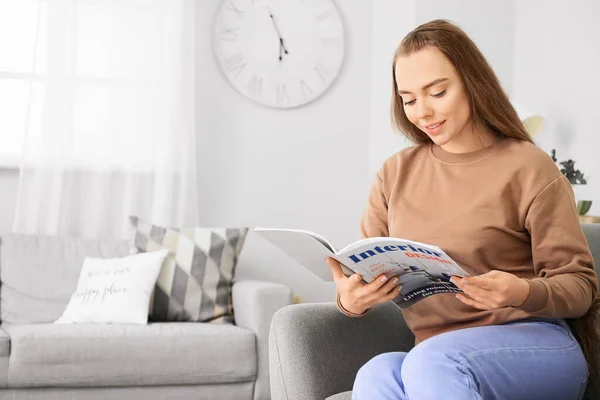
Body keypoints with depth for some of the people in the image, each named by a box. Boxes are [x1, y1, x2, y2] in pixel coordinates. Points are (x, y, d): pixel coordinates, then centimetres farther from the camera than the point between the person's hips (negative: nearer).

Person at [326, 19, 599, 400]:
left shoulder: (529, 168, -1)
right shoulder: (395, 174, 12)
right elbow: (364, 269, 11)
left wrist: (524, 293, -22)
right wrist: (350, 299, -14)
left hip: (535, 343, -3)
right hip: (435, 358, 3)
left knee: (430, 363, -36)